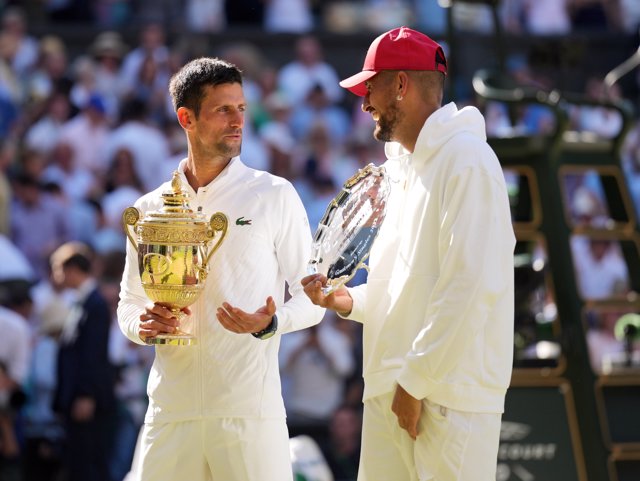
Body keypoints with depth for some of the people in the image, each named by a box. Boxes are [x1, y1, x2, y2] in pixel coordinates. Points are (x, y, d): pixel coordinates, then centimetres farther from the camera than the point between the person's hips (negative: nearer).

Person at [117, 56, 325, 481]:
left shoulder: (274, 195, 4)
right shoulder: (151, 209, 11)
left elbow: (312, 297, 4)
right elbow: (129, 302, 19)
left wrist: (270, 324, -16)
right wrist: (141, 324, -4)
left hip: (250, 410, -2)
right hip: (171, 409, 2)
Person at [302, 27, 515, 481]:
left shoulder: (466, 161, -11)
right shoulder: (405, 168, 20)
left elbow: (468, 288, -19)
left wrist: (416, 382, -18)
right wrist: (348, 300, 8)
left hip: (449, 402, -9)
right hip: (388, 392, 9)